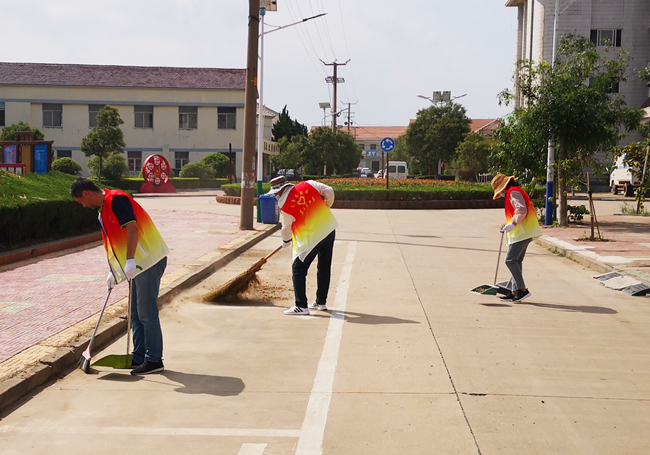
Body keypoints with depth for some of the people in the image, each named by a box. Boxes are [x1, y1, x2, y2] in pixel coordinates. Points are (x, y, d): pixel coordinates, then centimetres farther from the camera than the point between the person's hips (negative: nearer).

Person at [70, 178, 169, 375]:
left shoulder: (116, 199, -13)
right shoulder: (104, 209, 18)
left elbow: (132, 228, -24)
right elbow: (115, 242, 25)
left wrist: (130, 261, -28)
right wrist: (113, 271, 25)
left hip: (149, 260, -10)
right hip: (139, 263, 10)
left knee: (146, 312, -6)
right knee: (136, 313, 14)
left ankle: (154, 360, 2)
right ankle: (139, 357, 22)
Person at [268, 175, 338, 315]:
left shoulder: (285, 207, -10)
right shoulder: (308, 185, -1)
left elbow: (286, 229, 2)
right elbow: (329, 191, 0)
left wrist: (286, 241, 22)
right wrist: (325, 207, 17)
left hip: (311, 238, -6)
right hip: (330, 229, 7)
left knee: (298, 269, 3)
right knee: (324, 268, 16)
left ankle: (301, 306, -2)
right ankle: (321, 302, 28)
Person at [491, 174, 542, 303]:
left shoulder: (513, 192, -8)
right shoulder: (514, 193, 24)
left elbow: (522, 210, -23)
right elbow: (533, 211, 27)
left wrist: (513, 223, -29)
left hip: (521, 232, -11)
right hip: (524, 233, 11)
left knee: (510, 260, -11)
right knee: (516, 261, 10)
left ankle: (523, 289, -12)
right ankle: (515, 292, 11)